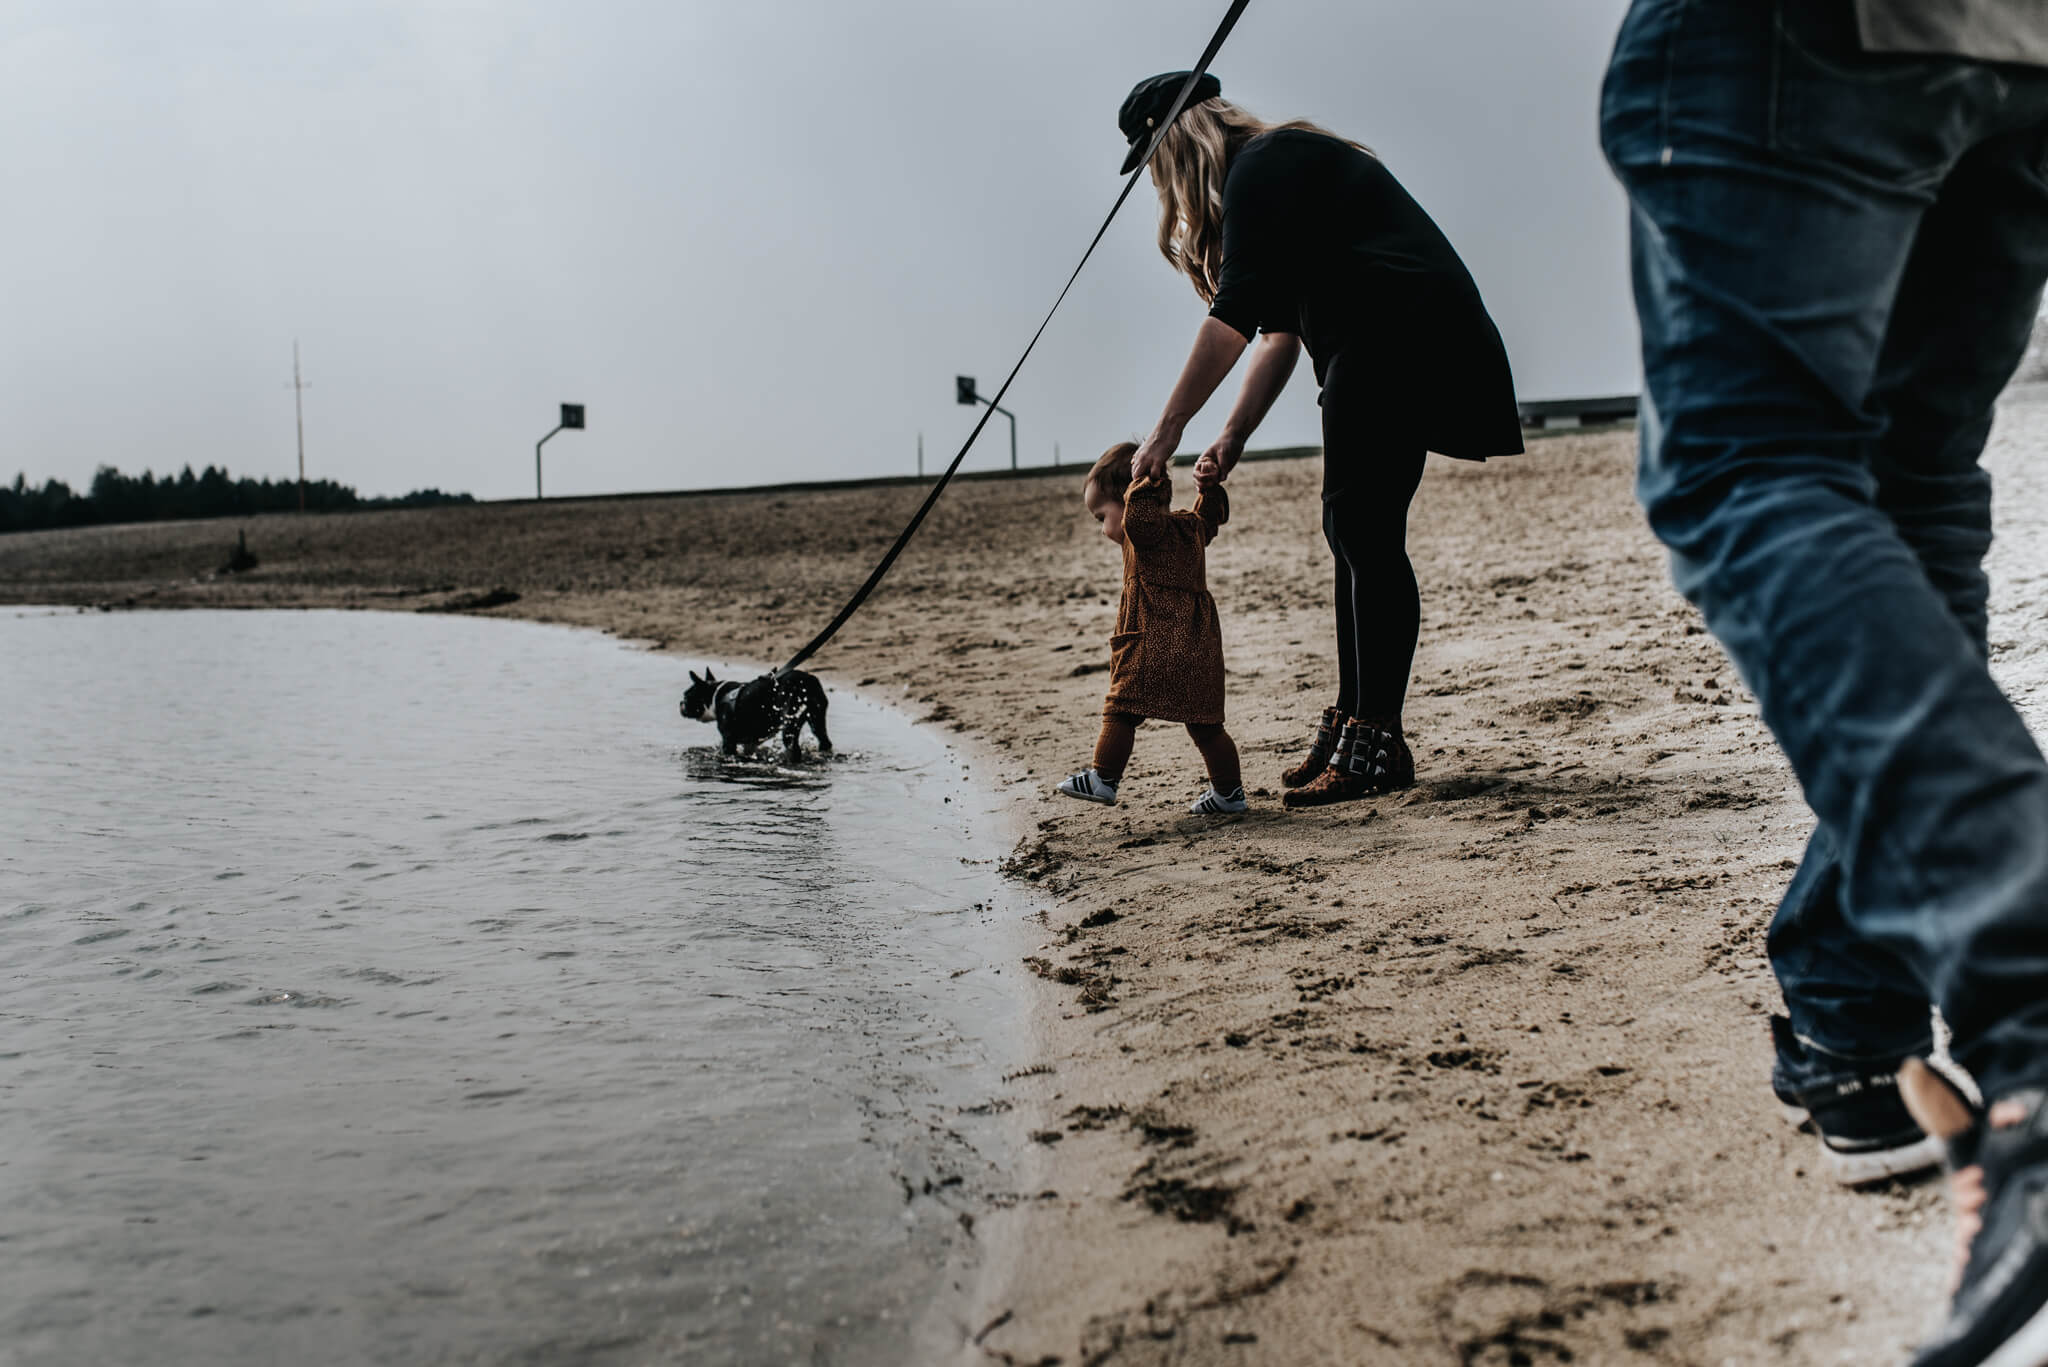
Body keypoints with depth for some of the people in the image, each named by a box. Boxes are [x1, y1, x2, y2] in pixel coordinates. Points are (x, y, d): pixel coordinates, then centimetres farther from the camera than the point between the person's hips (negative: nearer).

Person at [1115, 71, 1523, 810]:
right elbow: (1280, 327, 21)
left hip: (1399, 337, -10)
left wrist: (1166, 432, -13)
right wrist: (1233, 436, 12)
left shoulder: (1259, 167, -7)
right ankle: (1353, 724, 13)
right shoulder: (1279, 164, 25)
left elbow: (1233, 317, -16)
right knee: (1352, 530, 9)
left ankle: (1376, 743, -10)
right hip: (1400, 349, 10)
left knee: (1366, 534, -12)